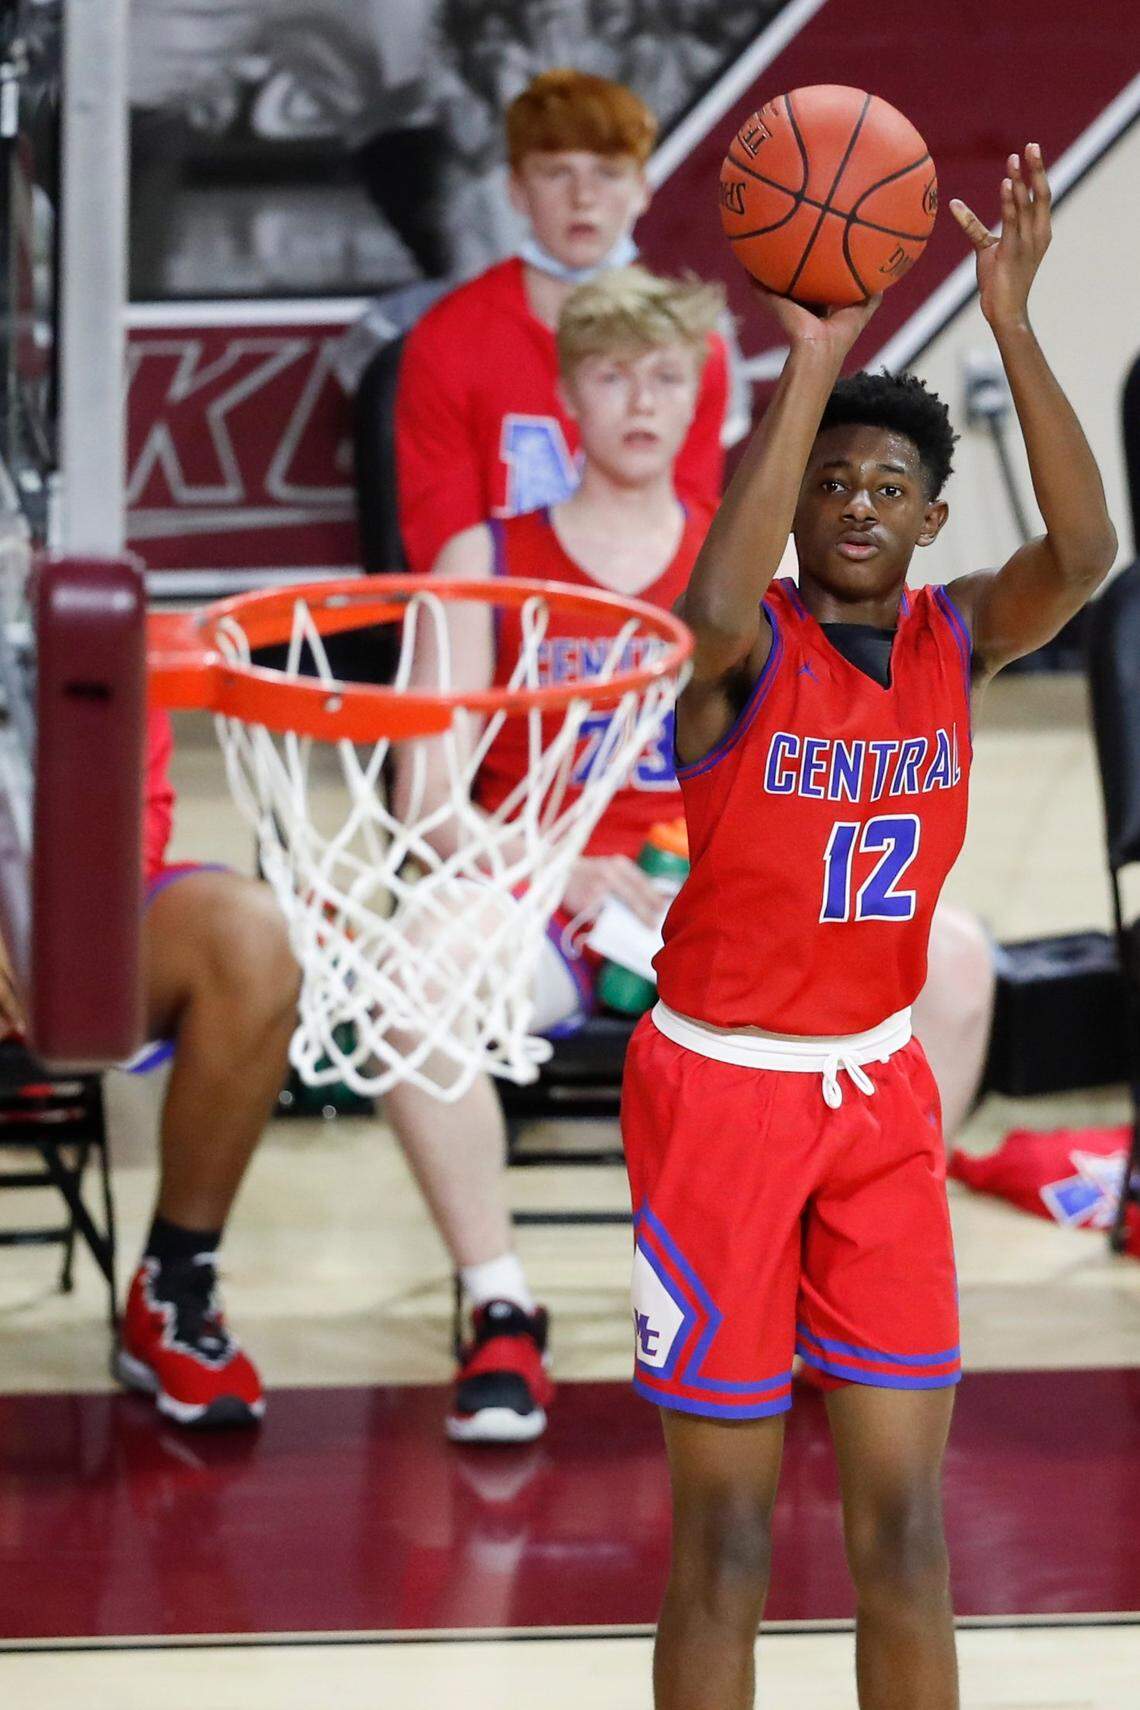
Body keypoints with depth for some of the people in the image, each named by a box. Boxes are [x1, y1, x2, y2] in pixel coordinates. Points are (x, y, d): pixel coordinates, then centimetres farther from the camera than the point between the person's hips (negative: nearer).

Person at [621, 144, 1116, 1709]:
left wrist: (1011, 321, -28)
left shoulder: (955, 641, 0)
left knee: (904, 1518, 4)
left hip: (883, 1089, 4)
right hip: (723, 1090, -4)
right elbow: (716, 610, -39)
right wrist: (812, 364, -38)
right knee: (729, 1531, 0)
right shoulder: (751, 649, -13)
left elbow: (1083, 553, -20)